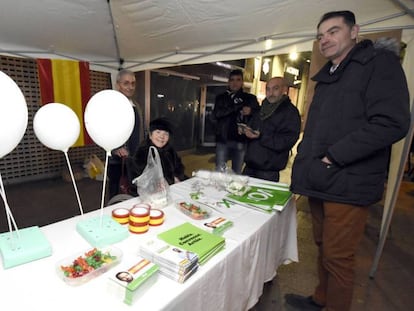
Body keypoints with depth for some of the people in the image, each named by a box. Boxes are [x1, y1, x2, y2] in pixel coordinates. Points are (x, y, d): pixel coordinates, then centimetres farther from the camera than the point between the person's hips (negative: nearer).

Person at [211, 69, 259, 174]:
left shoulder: (250, 98, 9)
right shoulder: (221, 97, 10)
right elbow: (214, 116, -5)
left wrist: (251, 111, -20)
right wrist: (237, 107, -10)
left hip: (240, 141, 0)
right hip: (223, 140, 0)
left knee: (237, 173, 7)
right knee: (219, 172, 1)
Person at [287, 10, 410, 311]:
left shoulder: (380, 62, -4)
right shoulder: (325, 77, 19)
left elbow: (392, 123, -17)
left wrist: (332, 157, -17)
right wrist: (304, 168, 8)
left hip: (347, 185, -7)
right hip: (320, 183, 7)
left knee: (338, 257, 4)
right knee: (323, 249, 19)